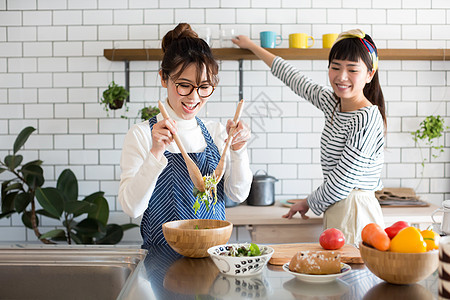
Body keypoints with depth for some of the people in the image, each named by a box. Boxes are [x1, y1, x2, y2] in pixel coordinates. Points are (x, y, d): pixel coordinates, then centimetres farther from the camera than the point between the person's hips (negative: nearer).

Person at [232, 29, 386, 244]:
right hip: (335, 214, 7)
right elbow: (294, 78, 24)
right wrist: (252, 46, 35)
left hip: (355, 217, -7)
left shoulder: (366, 118, -16)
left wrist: (308, 203, 3)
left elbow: (340, 185, -16)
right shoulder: (332, 102, 8)